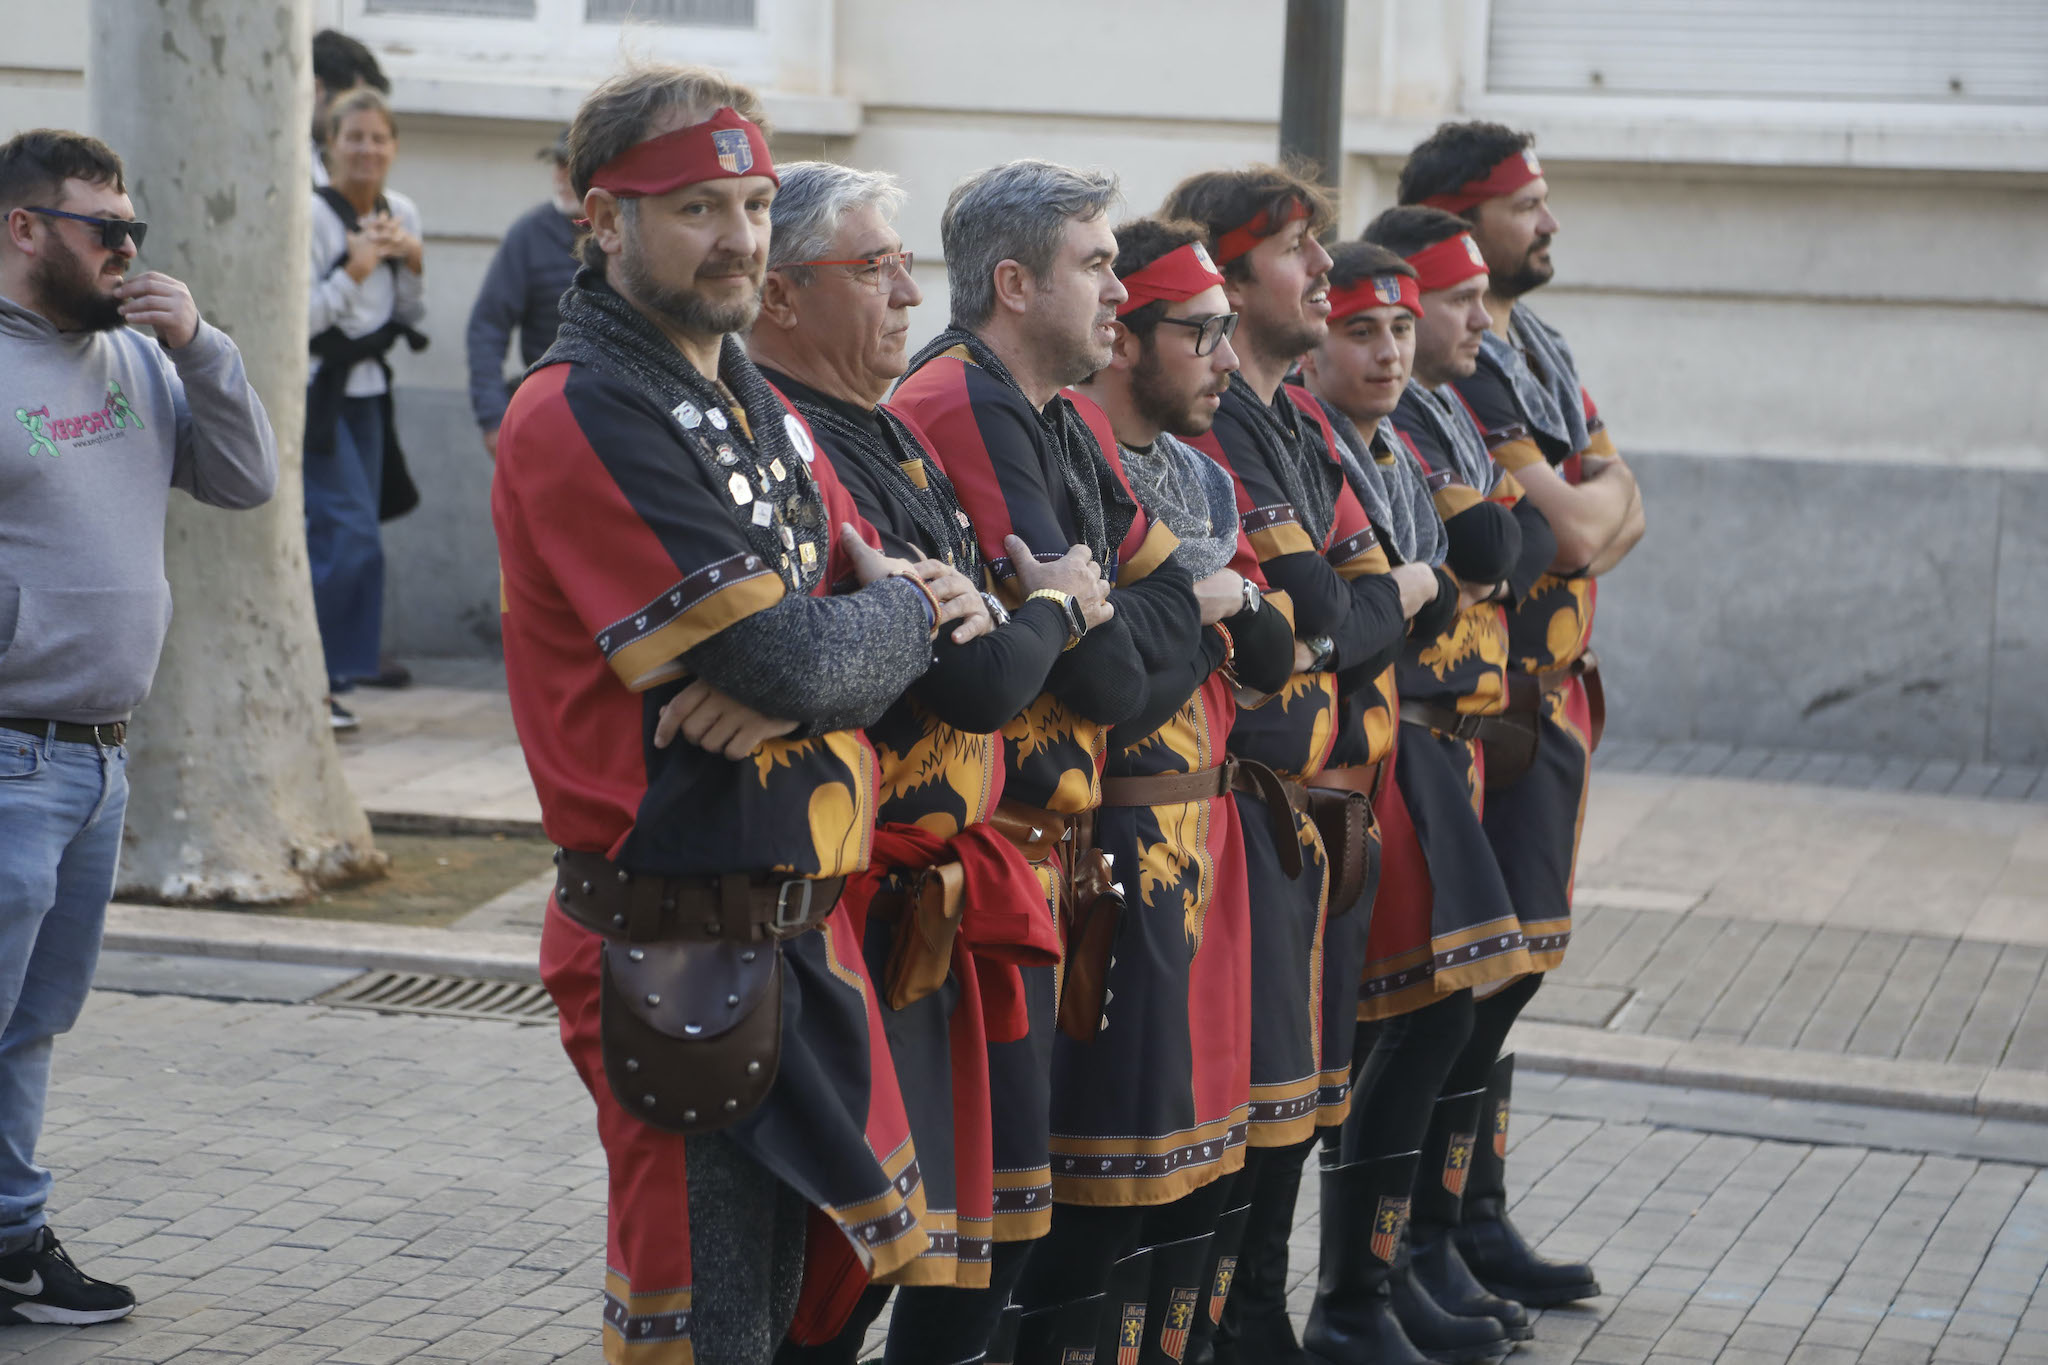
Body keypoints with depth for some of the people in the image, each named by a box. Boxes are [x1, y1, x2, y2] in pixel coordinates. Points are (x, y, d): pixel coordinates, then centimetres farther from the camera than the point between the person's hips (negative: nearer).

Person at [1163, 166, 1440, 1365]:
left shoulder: (1299, 423, 16)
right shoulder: (1207, 433, -15)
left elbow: (1386, 608, 16)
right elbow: (1316, 615, -19)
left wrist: (1357, 616, -5)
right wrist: (1399, 596, -1)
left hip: (1333, 800, 9)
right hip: (1257, 805, -9)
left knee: (1306, 1085, 16)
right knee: (1250, 1089, -5)